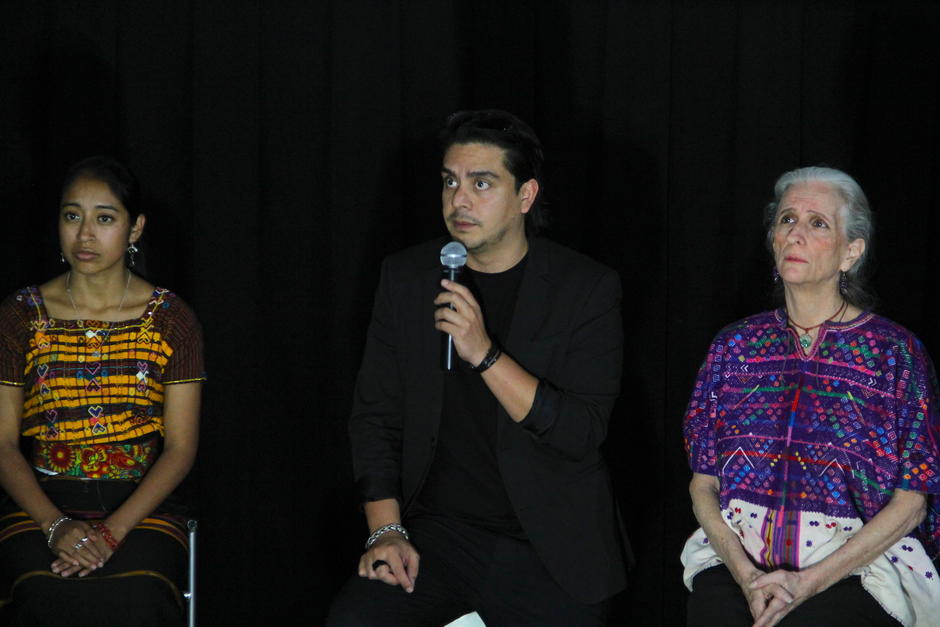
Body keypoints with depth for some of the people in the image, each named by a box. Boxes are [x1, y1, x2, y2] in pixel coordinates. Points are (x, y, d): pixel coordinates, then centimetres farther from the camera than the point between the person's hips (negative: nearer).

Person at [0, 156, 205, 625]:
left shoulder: (170, 319, 5)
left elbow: (180, 449, 0)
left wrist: (112, 532, -15)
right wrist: (56, 527, -14)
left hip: (141, 505, 0)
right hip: (40, 504, 1)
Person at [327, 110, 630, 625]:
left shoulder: (587, 288, -4)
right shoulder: (406, 278, 6)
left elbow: (581, 433, -13)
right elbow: (376, 417, 7)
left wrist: (483, 352, -23)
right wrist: (386, 530, -7)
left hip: (549, 549, -1)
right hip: (438, 532, 1)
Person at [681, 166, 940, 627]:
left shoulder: (894, 351, 3)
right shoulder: (736, 345, 13)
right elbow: (703, 485, 10)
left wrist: (809, 582, -12)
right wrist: (745, 573, -9)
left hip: (852, 574, -2)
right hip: (733, 566, 3)